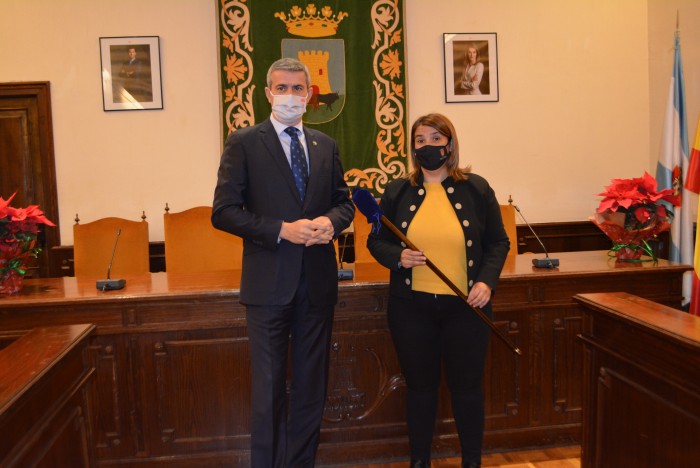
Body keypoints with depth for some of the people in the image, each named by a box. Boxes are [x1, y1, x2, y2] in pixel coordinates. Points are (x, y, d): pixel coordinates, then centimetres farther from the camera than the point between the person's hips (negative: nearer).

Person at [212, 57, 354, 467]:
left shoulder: (326, 146, 10)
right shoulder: (243, 143, -3)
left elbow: (344, 201, 14)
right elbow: (223, 212, -9)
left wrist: (331, 222, -9)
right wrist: (282, 230, -19)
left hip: (318, 280, 4)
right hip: (269, 280, -4)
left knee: (311, 385, 15)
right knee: (269, 387, 6)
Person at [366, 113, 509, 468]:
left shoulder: (476, 189, 1)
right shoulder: (397, 191, 4)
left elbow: (498, 242, 5)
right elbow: (376, 241, 8)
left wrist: (487, 281, -10)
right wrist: (397, 257, -13)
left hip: (465, 306, -1)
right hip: (411, 306, 1)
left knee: (466, 386, 10)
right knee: (420, 386, 12)